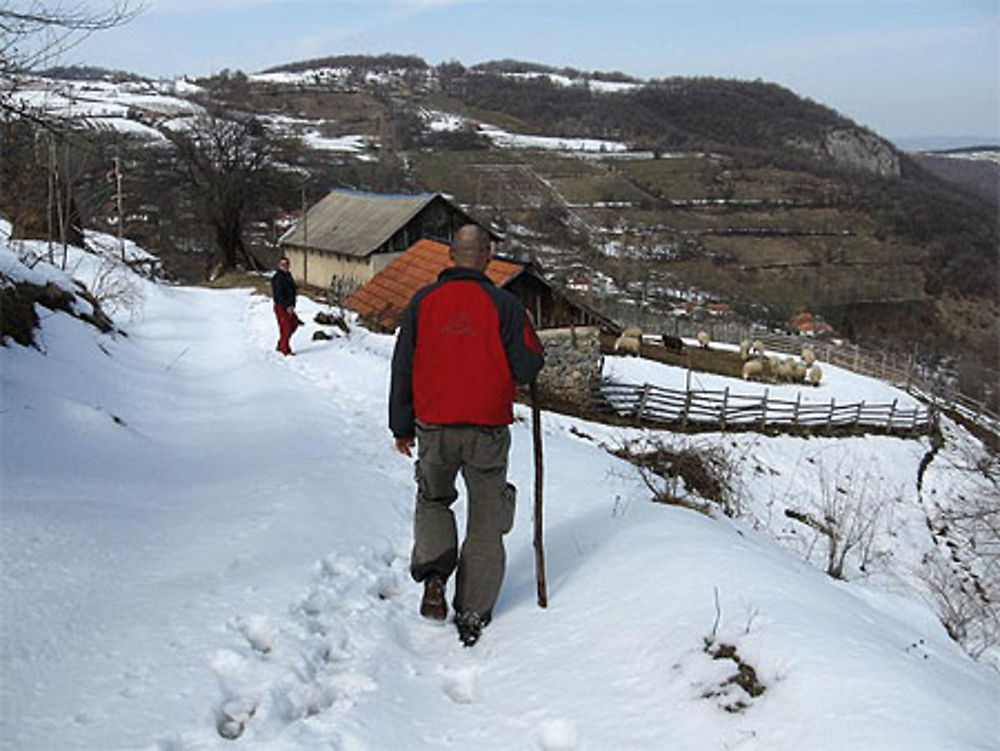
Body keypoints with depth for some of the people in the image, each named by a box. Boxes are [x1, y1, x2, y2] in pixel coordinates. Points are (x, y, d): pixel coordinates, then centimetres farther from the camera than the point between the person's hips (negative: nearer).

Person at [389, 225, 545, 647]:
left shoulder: (423, 302, 1)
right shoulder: (503, 305, -7)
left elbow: (402, 368, 3)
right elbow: (529, 366, -9)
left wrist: (402, 426, 12)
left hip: (434, 428, 2)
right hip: (487, 430, -2)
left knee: (432, 500, 25)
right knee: (486, 521, 11)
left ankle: (433, 574, 1)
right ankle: (472, 615, 14)